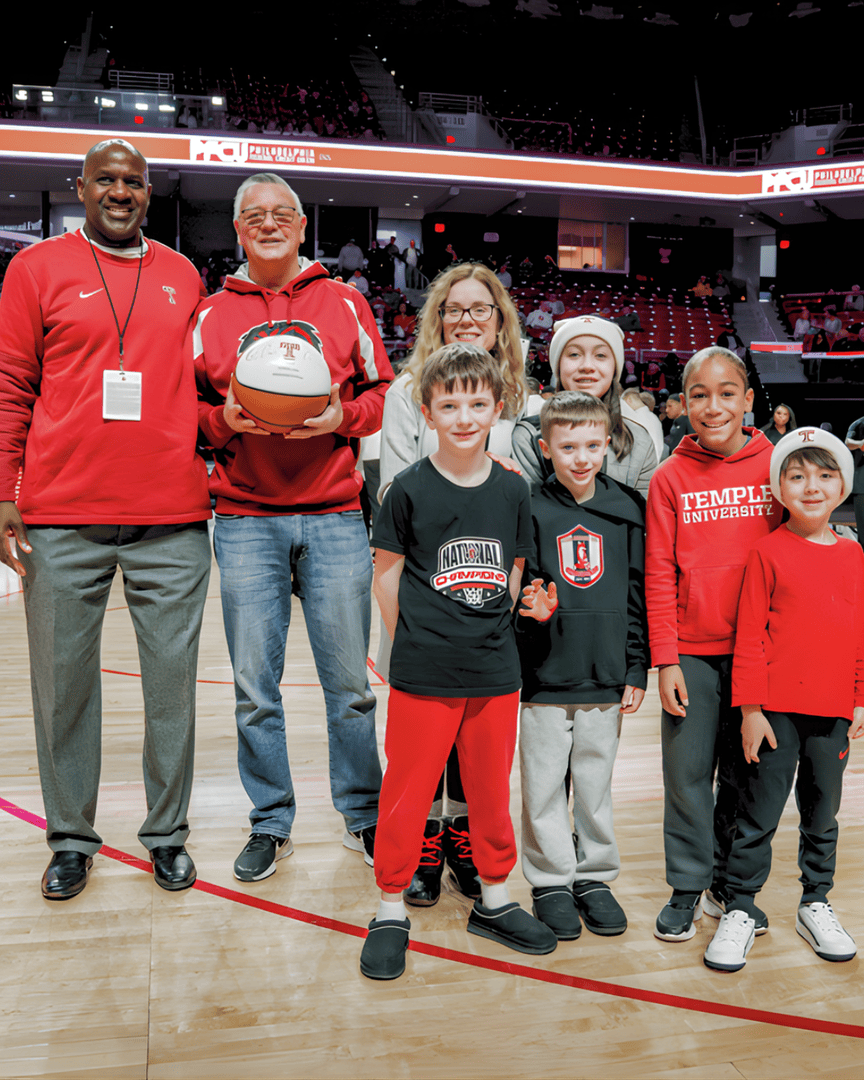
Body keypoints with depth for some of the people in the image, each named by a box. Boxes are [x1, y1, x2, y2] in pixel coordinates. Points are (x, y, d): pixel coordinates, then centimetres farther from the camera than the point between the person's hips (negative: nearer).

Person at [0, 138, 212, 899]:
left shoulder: (184, 278, 14)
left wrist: (217, 447, 8)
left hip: (172, 521, 2)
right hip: (61, 520, -1)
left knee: (173, 679, 5)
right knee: (65, 680, 6)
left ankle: (168, 835, 21)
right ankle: (71, 839, 23)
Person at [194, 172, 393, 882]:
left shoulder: (344, 304, 9)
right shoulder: (211, 315, 11)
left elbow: (381, 392, 10)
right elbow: (187, 410, 12)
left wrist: (344, 416, -9)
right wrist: (224, 419, -9)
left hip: (334, 517, 0)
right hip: (246, 522, 1)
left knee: (350, 681, 5)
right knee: (256, 686, 4)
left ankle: (365, 815, 22)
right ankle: (271, 823, 20)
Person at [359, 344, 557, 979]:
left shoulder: (512, 490, 2)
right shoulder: (411, 489, -7)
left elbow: (514, 570, 12)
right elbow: (387, 571, 0)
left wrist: (490, 633, 7)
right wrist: (413, 642, 1)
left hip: (496, 672, 3)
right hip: (423, 673, -3)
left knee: (492, 790, 16)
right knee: (407, 792, 6)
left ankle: (495, 900, 35)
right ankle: (391, 911, 24)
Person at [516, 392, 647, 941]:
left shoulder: (628, 509, 2)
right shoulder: (531, 511, -4)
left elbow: (639, 595, 4)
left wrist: (636, 669, 2)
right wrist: (532, 610, -22)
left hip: (606, 677, 2)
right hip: (544, 676, -1)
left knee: (596, 782, 13)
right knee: (544, 785, 7)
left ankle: (595, 876, 29)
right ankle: (551, 881, 23)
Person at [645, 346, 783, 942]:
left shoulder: (777, 466, 1)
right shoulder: (670, 478, -1)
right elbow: (659, 576, -2)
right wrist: (665, 659, -6)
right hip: (693, 652, -1)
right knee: (688, 771, 4)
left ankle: (730, 881, 30)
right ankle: (689, 886, 21)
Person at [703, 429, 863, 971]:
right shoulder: (769, 552, -7)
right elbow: (750, 637, -8)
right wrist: (751, 709, -9)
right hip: (776, 710, -4)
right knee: (760, 815, 4)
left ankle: (816, 904, 34)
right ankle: (741, 908, 18)